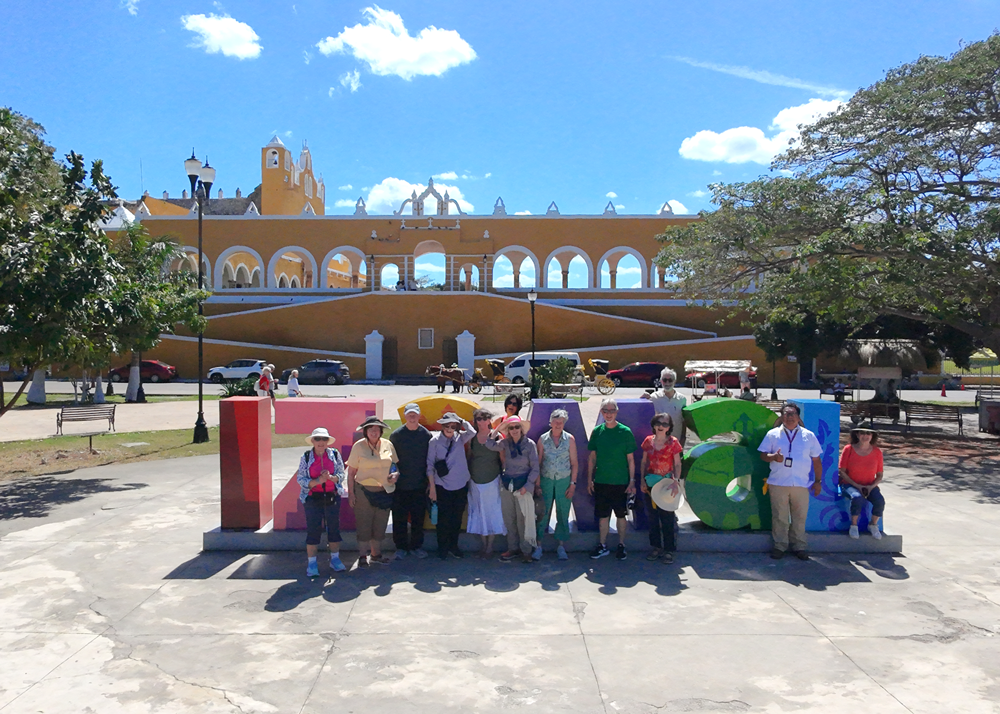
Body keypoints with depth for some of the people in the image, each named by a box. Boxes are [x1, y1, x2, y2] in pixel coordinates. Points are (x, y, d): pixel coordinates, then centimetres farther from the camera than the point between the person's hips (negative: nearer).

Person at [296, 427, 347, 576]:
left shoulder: (335, 454, 1)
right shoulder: (306, 457, -3)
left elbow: (341, 475, 2)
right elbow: (300, 478, -5)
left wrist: (330, 477, -19)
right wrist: (318, 481, -19)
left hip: (332, 497, 2)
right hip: (313, 498, -2)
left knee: (334, 528, 8)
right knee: (313, 530, 0)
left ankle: (335, 558, 23)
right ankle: (312, 563, 10)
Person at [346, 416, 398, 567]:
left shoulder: (388, 445, 4)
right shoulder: (359, 446, -4)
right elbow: (351, 472, -3)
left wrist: (396, 474, -6)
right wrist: (351, 493, -7)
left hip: (384, 491, 3)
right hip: (364, 491, -3)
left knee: (380, 524, 11)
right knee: (364, 524, 1)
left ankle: (376, 554, 26)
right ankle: (363, 557, 15)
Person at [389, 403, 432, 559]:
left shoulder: (426, 434, 1)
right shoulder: (396, 435, -3)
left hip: (419, 485, 1)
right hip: (400, 485, -1)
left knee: (418, 517, 9)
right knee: (399, 518, 5)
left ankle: (416, 546, 24)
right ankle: (401, 547, 19)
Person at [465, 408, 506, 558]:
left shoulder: (496, 437, -8)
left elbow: (503, 459, -4)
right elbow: (468, 457, 10)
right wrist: (467, 474, 7)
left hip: (492, 480, -3)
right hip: (475, 481, 3)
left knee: (491, 511, 5)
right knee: (479, 512, 9)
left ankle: (490, 545, 19)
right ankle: (484, 544, 22)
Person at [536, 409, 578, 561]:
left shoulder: (569, 439, 1)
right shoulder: (543, 439, 1)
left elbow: (574, 463, 3)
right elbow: (538, 462, 4)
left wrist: (572, 484, -2)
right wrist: (537, 484, -1)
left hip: (564, 481, 0)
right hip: (546, 481, 0)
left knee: (563, 514, 5)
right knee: (542, 513, 0)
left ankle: (560, 546, 17)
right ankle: (538, 545, 10)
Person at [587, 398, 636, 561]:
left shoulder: (625, 432, -6)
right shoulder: (597, 431, 2)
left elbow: (630, 459, -3)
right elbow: (592, 457, 8)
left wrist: (632, 481, -6)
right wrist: (589, 479, 5)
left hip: (621, 482, -2)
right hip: (601, 481, 2)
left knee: (621, 515, 8)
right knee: (603, 515, 10)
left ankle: (621, 545, 23)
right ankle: (603, 546, 23)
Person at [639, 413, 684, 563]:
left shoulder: (673, 442, -6)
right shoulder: (648, 441, 3)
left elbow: (677, 465, -3)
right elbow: (644, 462, 9)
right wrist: (642, 480, 1)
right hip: (650, 483, 4)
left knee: (667, 518, 0)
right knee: (653, 517, 10)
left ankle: (668, 550, 11)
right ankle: (656, 547, 23)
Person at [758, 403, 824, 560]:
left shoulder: (809, 435, 10)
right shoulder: (773, 434, 7)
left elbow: (816, 460, 13)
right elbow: (763, 454, 6)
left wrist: (818, 481, 9)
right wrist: (774, 457, -16)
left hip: (801, 484, 1)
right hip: (778, 483, -1)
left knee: (800, 517, 4)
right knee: (779, 517, 2)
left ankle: (799, 546, 17)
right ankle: (780, 546, 13)